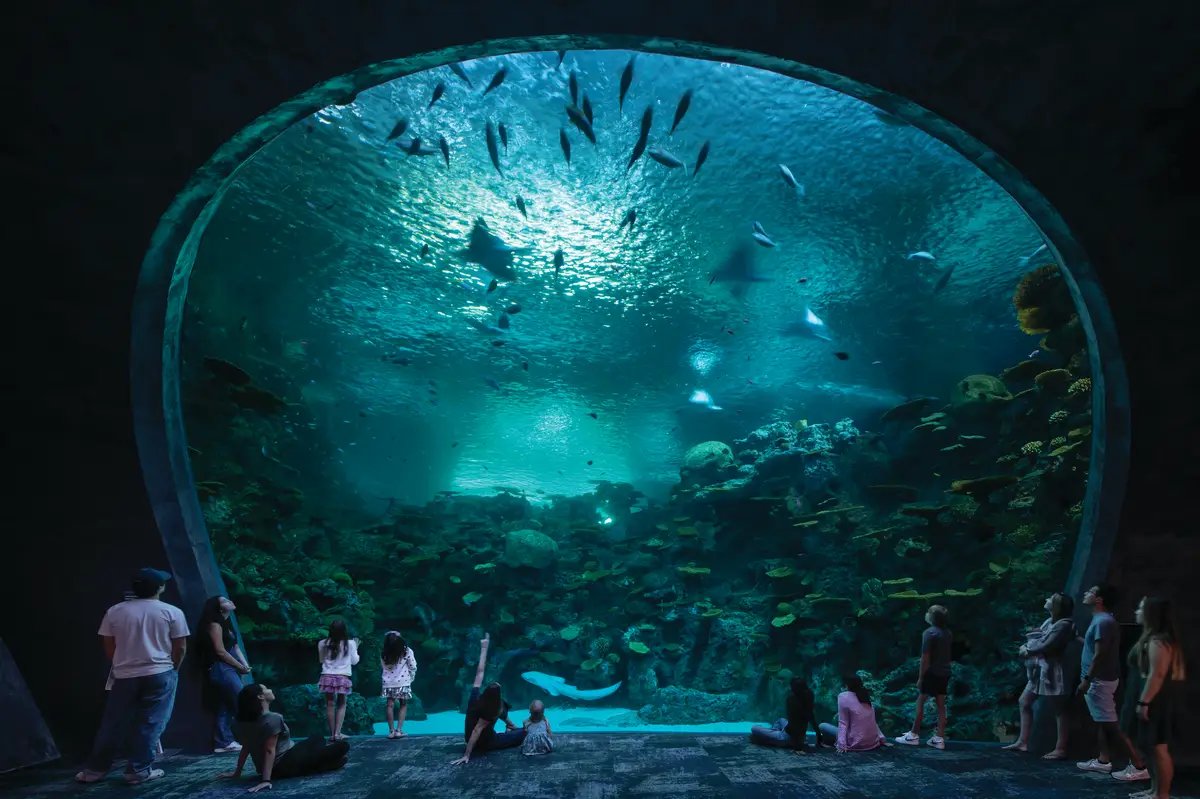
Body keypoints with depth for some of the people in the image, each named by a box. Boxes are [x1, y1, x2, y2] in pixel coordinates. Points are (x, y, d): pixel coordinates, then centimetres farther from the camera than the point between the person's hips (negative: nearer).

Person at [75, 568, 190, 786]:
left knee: (113, 725, 12)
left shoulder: (115, 611, 4)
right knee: (149, 724, 3)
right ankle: (139, 770, 4)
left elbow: (109, 647, 8)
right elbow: (180, 648, -2)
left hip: (124, 676, 3)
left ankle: (95, 770, 19)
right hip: (159, 674, -3)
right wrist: (172, 669, 15)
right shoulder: (172, 612, -4)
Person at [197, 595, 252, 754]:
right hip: (222, 669, -9)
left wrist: (245, 663, 1)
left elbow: (235, 647, 16)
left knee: (226, 707, 9)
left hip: (229, 669, 9)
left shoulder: (226, 623, 17)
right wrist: (241, 667, -8)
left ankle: (224, 743, 11)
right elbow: (220, 651, -14)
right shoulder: (215, 624, -10)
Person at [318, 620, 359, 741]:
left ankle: (332, 734, 10)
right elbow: (354, 661, 6)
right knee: (341, 705, 12)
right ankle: (338, 733, 3)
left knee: (330, 705, 9)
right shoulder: (350, 643, -4)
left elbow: (321, 660, 13)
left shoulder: (323, 643, -1)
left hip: (327, 677, 1)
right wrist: (356, 648, 18)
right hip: (342, 677, -1)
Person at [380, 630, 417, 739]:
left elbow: (384, 667, -2)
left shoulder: (384, 655, -5)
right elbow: (413, 667, -6)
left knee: (390, 705, 6)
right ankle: (399, 730, 5)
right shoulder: (407, 651, -11)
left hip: (389, 683, 1)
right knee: (403, 705, 11)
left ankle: (391, 731, 4)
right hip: (403, 682, -1)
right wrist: (410, 678, 10)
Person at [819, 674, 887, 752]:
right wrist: (882, 739, 20)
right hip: (873, 744, 7)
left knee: (822, 726, 7)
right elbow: (872, 722, 14)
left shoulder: (843, 696, -8)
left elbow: (843, 723, -12)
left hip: (856, 745, -7)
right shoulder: (865, 696, 10)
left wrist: (841, 745, -14)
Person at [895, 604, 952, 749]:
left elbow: (925, 657, -17)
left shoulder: (929, 633, -15)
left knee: (920, 702, 2)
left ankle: (914, 735, 7)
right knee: (941, 705, 8)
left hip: (931, 673, -7)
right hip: (944, 673, 7)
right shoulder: (948, 633, 8)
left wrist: (920, 677, -12)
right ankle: (940, 739, 8)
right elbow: (947, 654, 12)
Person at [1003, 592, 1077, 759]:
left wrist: (1027, 650, -5)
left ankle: (1060, 749, 3)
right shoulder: (1048, 622, 15)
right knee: (1024, 702, 10)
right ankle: (1023, 742, 15)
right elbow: (1034, 637, 15)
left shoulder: (1063, 625, -14)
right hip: (1039, 669, 10)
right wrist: (1027, 647, -6)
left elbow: (1046, 646, -19)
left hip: (1051, 671, -10)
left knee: (1059, 710, -1)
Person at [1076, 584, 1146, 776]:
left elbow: (1099, 655, -23)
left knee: (1110, 725, -6)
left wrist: (1086, 680, -22)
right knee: (1102, 722, 15)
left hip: (1099, 681, -11)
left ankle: (1139, 765, -2)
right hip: (1099, 680, 11)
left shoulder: (1103, 622, -20)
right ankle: (1103, 761, 21)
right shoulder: (1101, 620, 12)